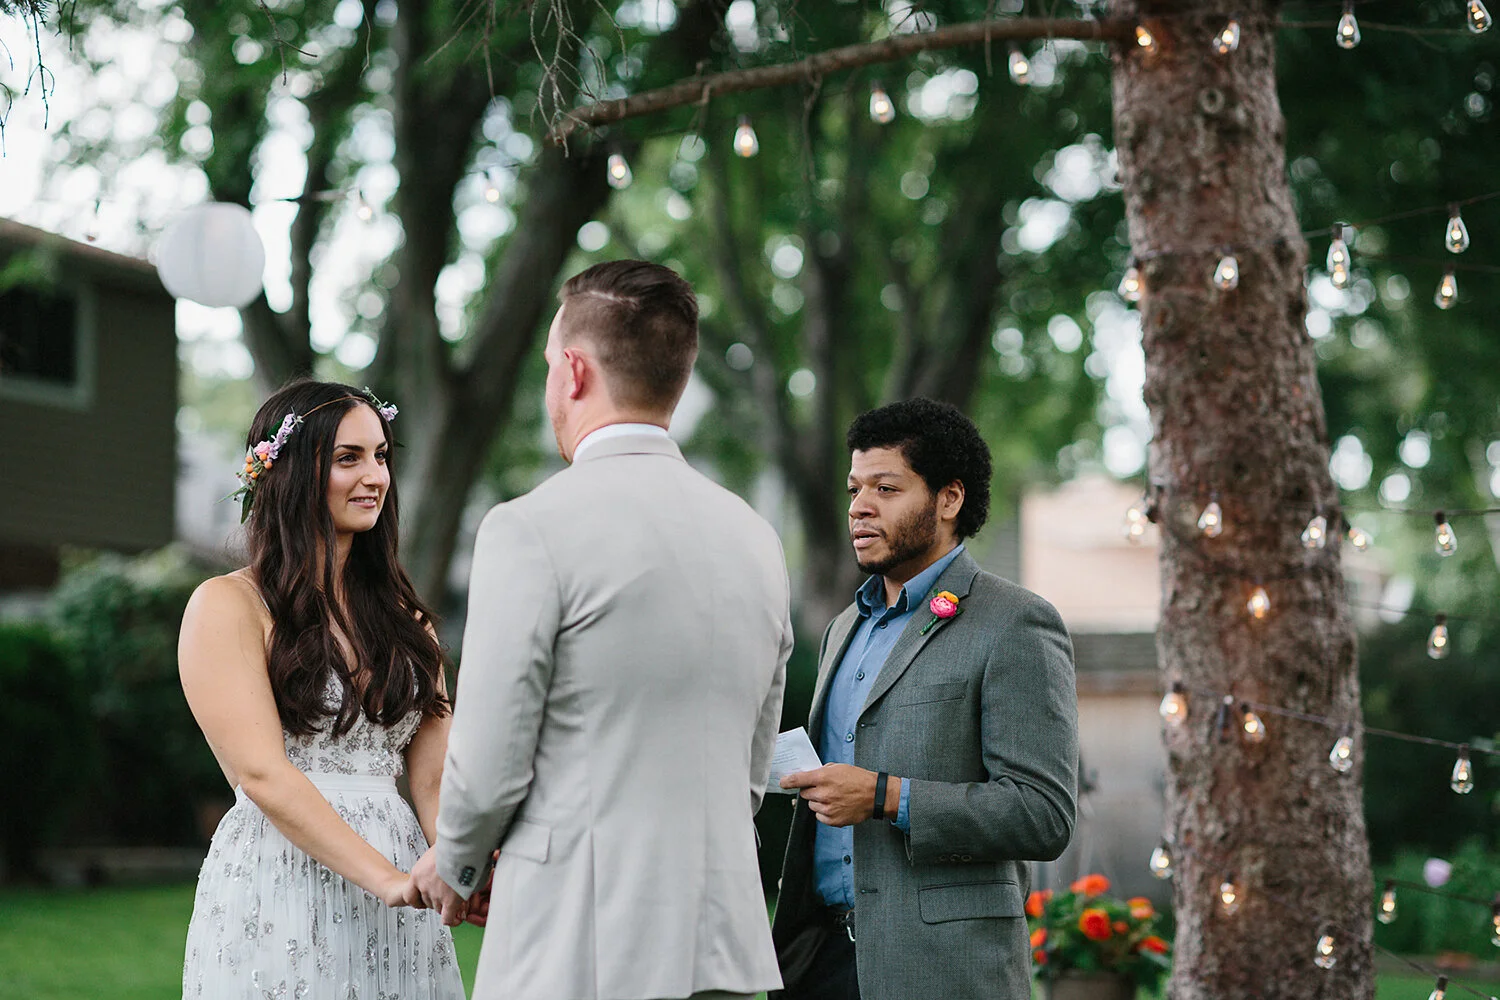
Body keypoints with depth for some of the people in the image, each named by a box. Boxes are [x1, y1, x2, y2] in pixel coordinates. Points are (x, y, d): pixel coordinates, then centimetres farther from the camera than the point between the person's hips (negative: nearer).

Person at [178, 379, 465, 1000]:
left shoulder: (402, 614, 15)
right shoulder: (227, 607, -4)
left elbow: (432, 777, 7)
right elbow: (262, 774, -13)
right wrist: (390, 879, -21)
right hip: (278, 896, -5)